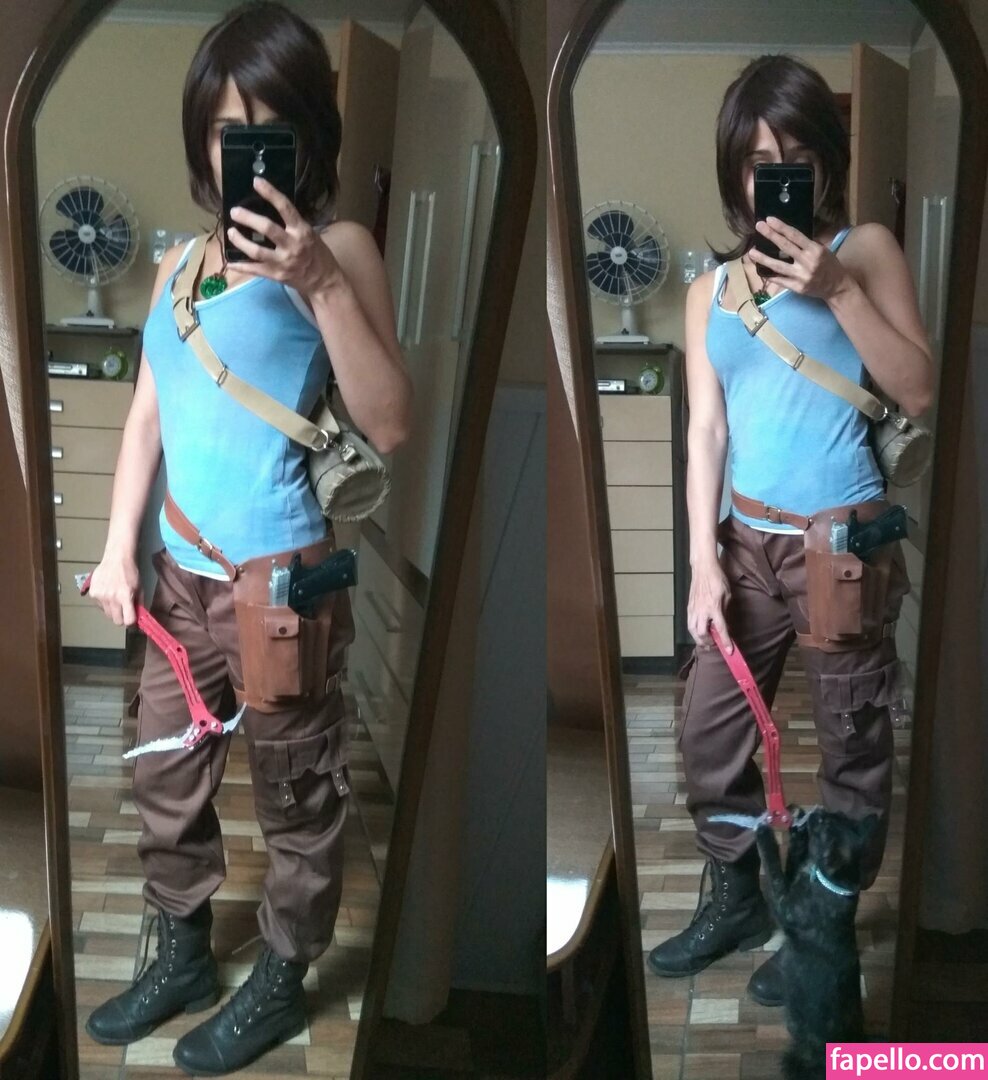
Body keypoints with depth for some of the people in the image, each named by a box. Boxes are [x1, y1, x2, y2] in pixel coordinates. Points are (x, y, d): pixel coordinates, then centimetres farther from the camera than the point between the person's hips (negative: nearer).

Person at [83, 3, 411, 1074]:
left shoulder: (336, 247, -11)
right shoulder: (183, 259, 9)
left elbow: (388, 425, -20)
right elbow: (148, 413, 13)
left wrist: (322, 284, -28)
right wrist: (117, 547, 9)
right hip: (182, 575, 7)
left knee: (294, 794, 11)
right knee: (164, 778, 19)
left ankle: (281, 979, 31)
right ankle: (183, 954, 40)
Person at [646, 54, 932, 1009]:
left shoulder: (864, 249, -1)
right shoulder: (713, 288, 10)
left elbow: (918, 391, -10)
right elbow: (706, 430, 7)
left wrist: (838, 291, -19)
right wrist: (703, 560, -1)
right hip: (748, 544, 5)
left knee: (851, 744, 5)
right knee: (708, 730, 9)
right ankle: (735, 898, 30)